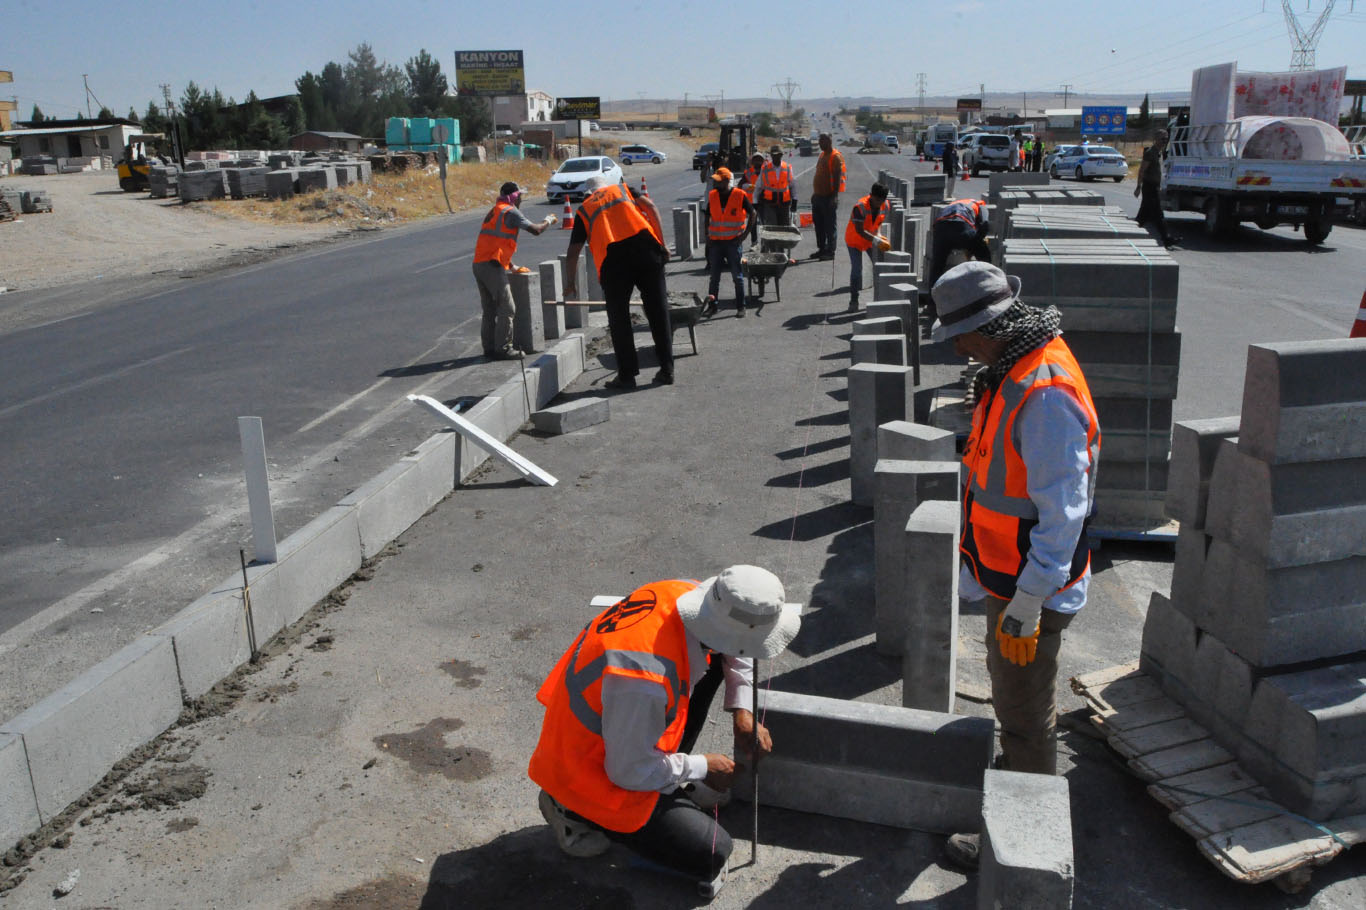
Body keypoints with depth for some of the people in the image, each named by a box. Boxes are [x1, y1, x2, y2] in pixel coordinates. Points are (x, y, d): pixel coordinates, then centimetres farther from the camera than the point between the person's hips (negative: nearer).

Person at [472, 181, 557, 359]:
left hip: (479, 264, 9)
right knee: (507, 309, -5)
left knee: (490, 309, 14)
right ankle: (502, 349, -4)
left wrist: (512, 266, 32)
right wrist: (548, 221, 11)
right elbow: (535, 230, -9)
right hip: (492, 266, -9)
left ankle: (489, 348, 18)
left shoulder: (494, 211, 24)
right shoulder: (511, 212, -4)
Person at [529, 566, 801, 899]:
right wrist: (701, 768, -9)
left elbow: (732, 649, 7)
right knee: (713, 852, -5)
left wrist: (742, 711, 0)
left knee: (714, 656, 2)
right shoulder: (647, 680, -40)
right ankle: (574, 809, 5)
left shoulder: (685, 594, -17)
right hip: (595, 774, -8)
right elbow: (630, 772, -24)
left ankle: (673, 775, 13)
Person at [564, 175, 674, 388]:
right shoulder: (623, 189, 27)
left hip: (612, 258, -1)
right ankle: (666, 370, 9)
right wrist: (661, 243, 4)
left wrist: (570, 283, 33)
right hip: (645, 248, 1)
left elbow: (573, 252, 21)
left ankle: (627, 374, 9)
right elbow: (650, 207, 8)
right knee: (657, 311, 7)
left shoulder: (584, 209, 25)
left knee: (619, 317, 8)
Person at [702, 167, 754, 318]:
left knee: (737, 275, 2)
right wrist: (707, 235, 5)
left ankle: (741, 306, 10)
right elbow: (708, 216, 14)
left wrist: (745, 233, -7)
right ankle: (712, 305, 14)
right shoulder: (712, 196, 4)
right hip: (716, 242, 3)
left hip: (733, 241, -3)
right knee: (714, 275, 6)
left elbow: (752, 213, -1)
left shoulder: (740, 195, -8)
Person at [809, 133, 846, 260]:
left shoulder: (836, 156, -13)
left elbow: (838, 177, -18)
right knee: (818, 224, 14)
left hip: (829, 197, -9)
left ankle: (830, 251, 2)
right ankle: (821, 249, 23)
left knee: (829, 225, -3)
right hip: (818, 196, 9)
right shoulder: (822, 154, 15)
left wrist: (834, 195, -23)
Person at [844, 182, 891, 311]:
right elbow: (859, 230, -32)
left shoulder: (885, 205, -12)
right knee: (856, 269, -11)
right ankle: (854, 300, 0)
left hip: (871, 239, 5)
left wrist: (878, 235, -12)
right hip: (855, 240, -5)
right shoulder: (860, 206, -31)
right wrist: (876, 240, -39)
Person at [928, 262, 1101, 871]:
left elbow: (1063, 514, -28)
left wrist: (1026, 604, -24)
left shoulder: (1046, 394, -28)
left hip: (1031, 587, -10)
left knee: (1024, 713, 6)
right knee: (1009, 689, 27)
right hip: (1011, 574, 10)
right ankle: (1023, 777, 49)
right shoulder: (1015, 370, 4)